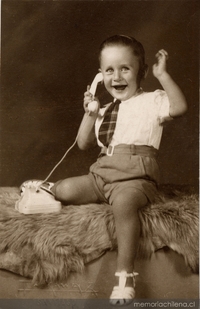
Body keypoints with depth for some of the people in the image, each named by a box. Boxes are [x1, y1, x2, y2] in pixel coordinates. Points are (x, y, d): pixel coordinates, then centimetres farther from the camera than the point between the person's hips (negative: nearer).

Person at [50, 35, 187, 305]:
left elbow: (179, 106, -16)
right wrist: (90, 114, 7)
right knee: (62, 189, -11)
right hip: (102, 173, 6)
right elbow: (84, 144, 19)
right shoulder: (105, 112, 23)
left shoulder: (151, 101, 5)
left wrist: (162, 75, -13)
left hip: (135, 176, -6)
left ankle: (125, 274, -36)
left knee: (124, 203, -38)